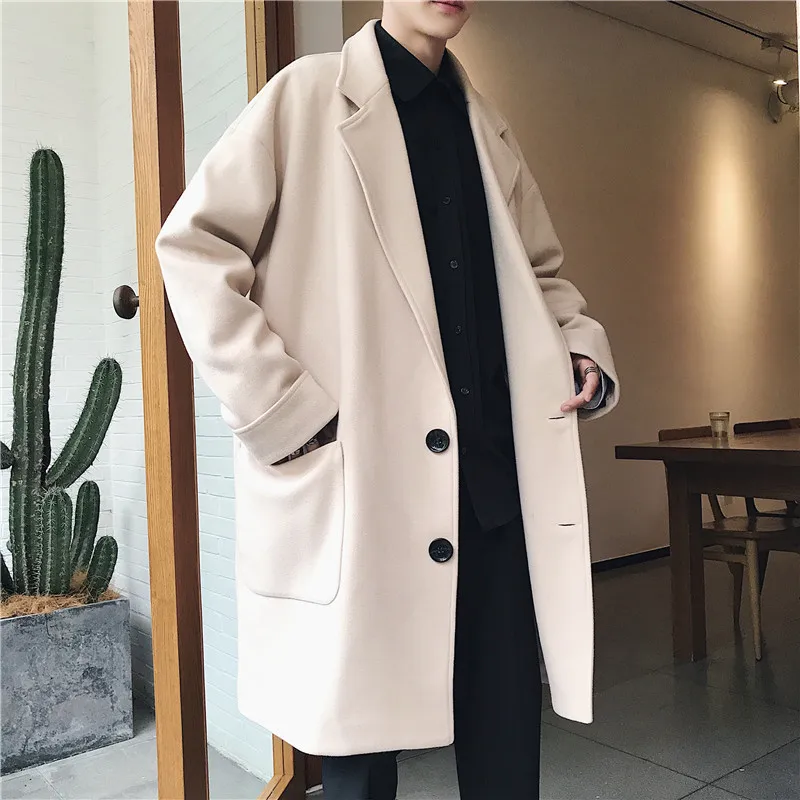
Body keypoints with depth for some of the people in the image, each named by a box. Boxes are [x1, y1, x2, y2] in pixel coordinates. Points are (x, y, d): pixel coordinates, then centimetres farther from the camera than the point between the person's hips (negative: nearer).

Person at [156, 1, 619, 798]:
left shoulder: (487, 128, 19)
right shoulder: (310, 95, 2)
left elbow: (536, 272, 26)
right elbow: (193, 241, -4)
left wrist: (582, 343, 5)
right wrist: (279, 407, -13)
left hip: (496, 474, 5)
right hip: (360, 477, -5)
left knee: (506, 735, 12)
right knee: (363, 729, 8)